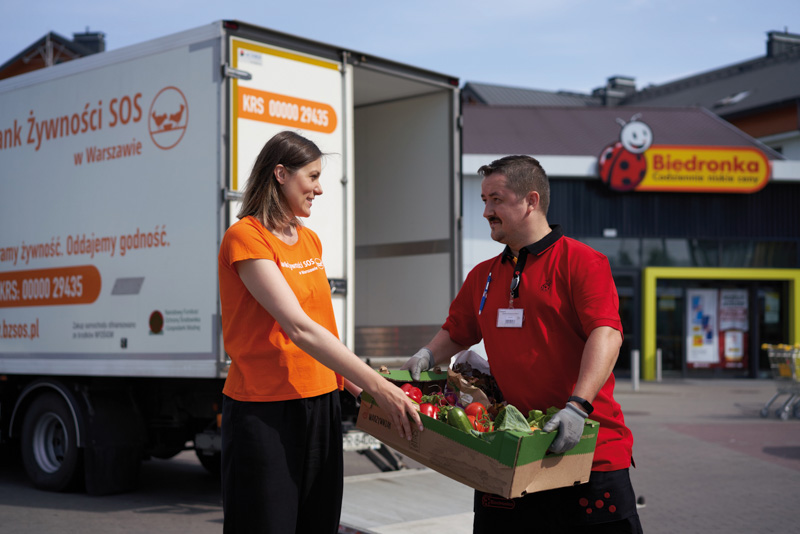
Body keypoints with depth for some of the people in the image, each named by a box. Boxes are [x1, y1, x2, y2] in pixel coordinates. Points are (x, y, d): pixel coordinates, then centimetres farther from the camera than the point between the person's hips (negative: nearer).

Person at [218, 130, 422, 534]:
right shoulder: (245, 237, -13)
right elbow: (299, 329, -21)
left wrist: (353, 383, 2)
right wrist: (377, 385, -24)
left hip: (321, 405, 8)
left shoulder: (310, 241, 13)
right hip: (265, 410, -7)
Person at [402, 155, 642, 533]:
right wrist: (427, 356, 5)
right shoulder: (482, 276, 14)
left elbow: (606, 334, -18)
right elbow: (456, 332, 26)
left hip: (589, 451, -5)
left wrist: (578, 406, -29)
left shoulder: (582, 262, -6)